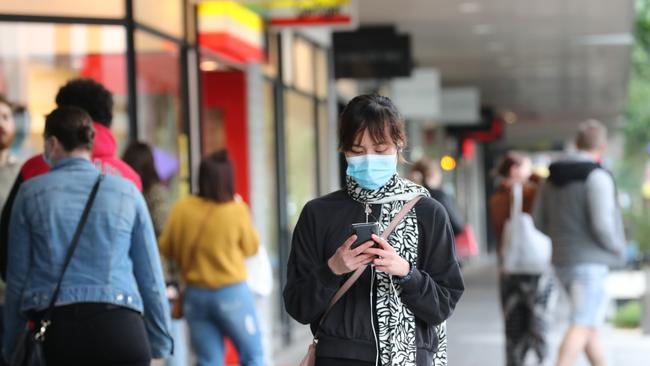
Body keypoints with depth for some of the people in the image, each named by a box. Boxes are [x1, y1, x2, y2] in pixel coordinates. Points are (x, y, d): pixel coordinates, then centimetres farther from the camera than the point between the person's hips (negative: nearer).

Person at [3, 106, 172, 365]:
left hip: (55, 330, 0)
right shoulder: (127, 192, 9)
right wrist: (159, 342, 17)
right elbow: (150, 276, 9)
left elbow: (17, 277, 7)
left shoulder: (31, 193, 7)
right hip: (120, 327, 0)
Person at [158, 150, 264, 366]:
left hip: (195, 295, 3)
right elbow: (251, 248, 1)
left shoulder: (181, 209, -6)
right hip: (232, 293, -3)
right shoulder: (236, 210, -13)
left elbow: (165, 249, 2)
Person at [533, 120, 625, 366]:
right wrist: (618, 248, -4)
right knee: (582, 326, -10)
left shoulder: (553, 177, 9)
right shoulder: (596, 176, -14)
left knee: (591, 320, 20)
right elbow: (602, 223, -21)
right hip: (590, 262, -8)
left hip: (563, 261, 8)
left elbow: (539, 220, 11)